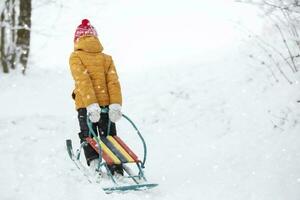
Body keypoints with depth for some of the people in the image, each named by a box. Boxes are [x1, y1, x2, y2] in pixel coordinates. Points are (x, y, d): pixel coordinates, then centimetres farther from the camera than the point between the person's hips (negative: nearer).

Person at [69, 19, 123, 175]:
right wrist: (116, 105, -9)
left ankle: (94, 167, -6)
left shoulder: (76, 57, -2)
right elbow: (114, 82, -3)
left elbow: (83, 81, -13)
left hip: (86, 106, -3)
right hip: (106, 104, 3)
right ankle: (117, 171, 4)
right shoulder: (106, 58, 9)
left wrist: (91, 106, -20)